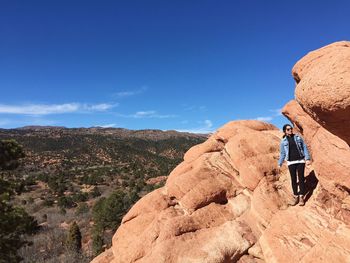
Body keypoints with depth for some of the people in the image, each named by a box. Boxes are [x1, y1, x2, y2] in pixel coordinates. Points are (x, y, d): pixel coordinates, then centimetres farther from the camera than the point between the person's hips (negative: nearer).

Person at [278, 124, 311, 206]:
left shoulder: (298, 137, 3)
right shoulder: (283, 141, 3)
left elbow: (304, 148, 3)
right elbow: (282, 153, 8)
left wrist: (308, 158, -5)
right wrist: (280, 164, 8)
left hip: (300, 161, 0)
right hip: (291, 162, 0)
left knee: (301, 178, 1)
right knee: (293, 179, 4)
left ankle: (301, 197, 10)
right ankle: (296, 197, 15)